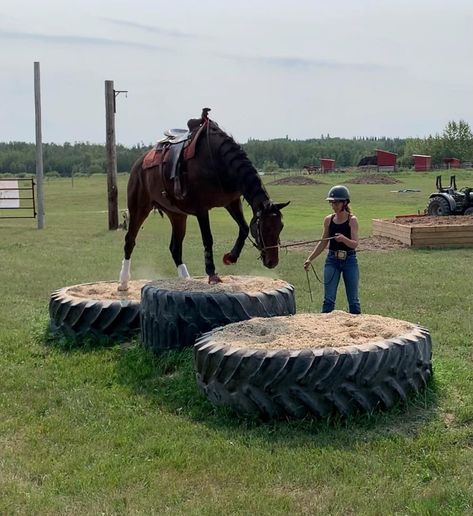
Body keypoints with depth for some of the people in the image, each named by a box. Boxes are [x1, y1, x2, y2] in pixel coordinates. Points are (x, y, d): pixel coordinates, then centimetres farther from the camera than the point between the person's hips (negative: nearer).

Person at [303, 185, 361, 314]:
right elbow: (323, 242, 9)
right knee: (328, 299, -2)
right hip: (332, 260, 3)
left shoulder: (352, 220, -7)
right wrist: (310, 259, 3)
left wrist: (343, 239, -36)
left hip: (349, 260, -2)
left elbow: (355, 244, -16)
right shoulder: (328, 220, 3)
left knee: (353, 299, 6)